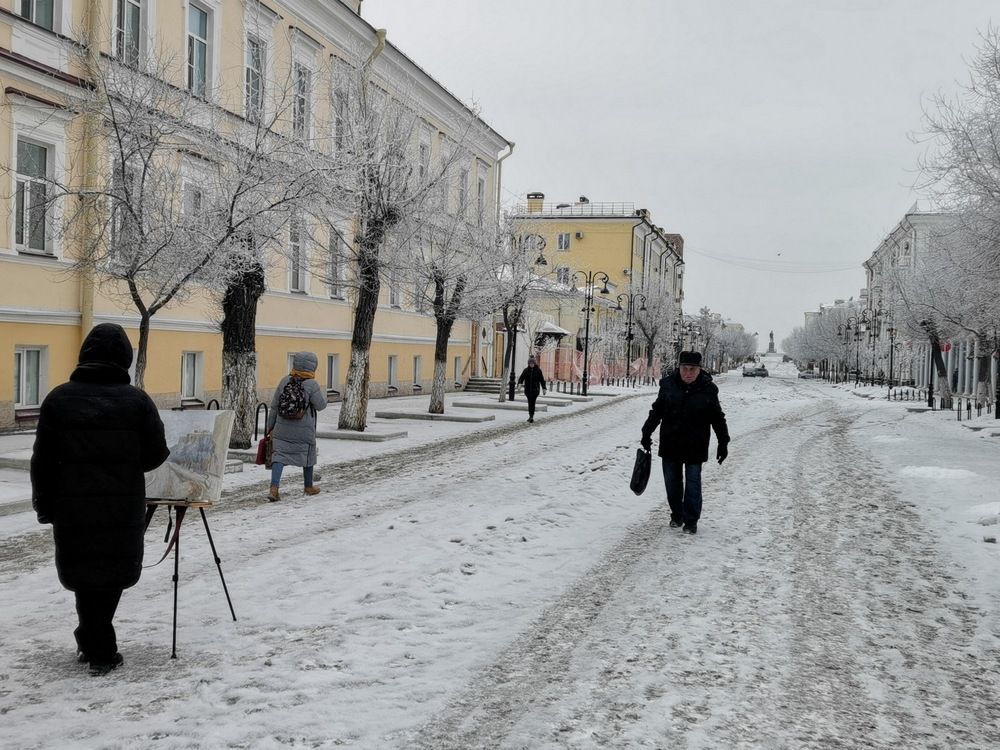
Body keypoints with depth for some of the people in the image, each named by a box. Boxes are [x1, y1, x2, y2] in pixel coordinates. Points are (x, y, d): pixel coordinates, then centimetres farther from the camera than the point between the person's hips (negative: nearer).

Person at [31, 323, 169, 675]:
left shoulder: (59, 399, -2)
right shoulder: (137, 400, -6)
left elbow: (43, 460, 0)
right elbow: (155, 455, -4)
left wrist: (44, 504, 10)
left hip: (72, 505, 1)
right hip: (122, 506, -1)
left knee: (83, 572, 11)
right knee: (114, 571, 12)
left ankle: (97, 648, 13)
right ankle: (98, 646, 17)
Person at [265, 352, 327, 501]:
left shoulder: (285, 381, 0)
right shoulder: (311, 385, -15)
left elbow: (274, 406, 4)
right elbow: (320, 405, -6)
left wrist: (270, 426, 14)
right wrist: (322, 392, 14)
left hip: (283, 428, 3)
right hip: (304, 431, -3)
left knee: (279, 456, 2)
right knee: (308, 456, 18)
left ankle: (274, 488, -17)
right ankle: (309, 487, 34)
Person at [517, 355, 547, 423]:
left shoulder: (538, 370, 1)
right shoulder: (526, 370, 5)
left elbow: (542, 379, 3)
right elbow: (521, 377, -2)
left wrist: (543, 388, -1)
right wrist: (519, 383, -23)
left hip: (535, 389, -3)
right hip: (528, 389, 3)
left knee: (532, 402, -13)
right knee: (530, 403, 8)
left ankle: (531, 416, -17)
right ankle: (531, 416, 21)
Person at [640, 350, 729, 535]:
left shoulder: (708, 389, -6)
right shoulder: (668, 385, -3)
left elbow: (718, 419, 3)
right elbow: (656, 411, 9)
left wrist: (723, 443, 2)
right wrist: (647, 433, 7)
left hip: (695, 447, -2)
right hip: (670, 444, 2)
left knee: (693, 484, 1)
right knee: (672, 482, 12)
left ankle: (691, 520, 12)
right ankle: (677, 515, 28)